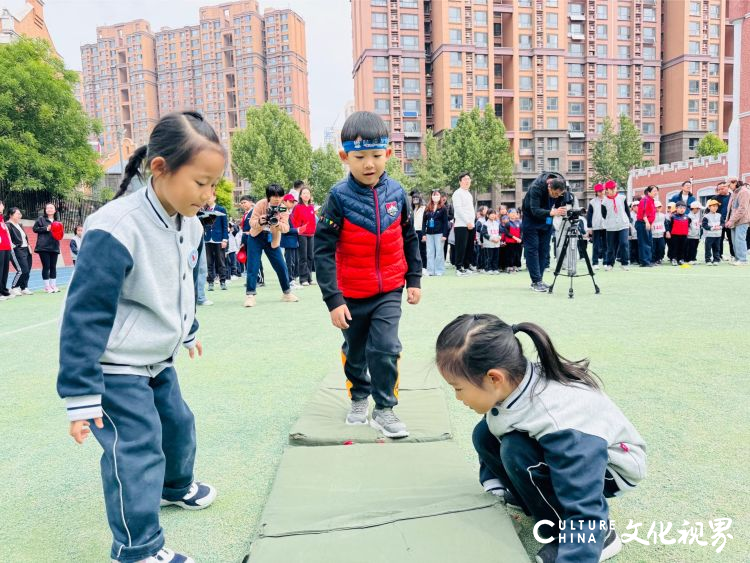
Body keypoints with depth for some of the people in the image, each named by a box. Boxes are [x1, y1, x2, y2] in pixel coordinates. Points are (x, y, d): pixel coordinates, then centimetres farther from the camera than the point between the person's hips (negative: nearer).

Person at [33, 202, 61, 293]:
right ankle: (47, 286, 3)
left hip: (54, 247, 4)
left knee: (53, 267, 7)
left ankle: (53, 285, 14)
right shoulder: (41, 219, 1)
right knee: (46, 266, -2)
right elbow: (35, 229, -4)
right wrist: (46, 228, -13)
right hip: (44, 247, -4)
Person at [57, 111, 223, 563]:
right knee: (137, 450, -3)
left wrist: (189, 332, 28)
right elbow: (85, 315, -25)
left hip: (159, 360, 8)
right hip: (116, 369, -8)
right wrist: (81, 394, -22)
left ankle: (176, 486, 51)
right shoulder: (116, 230, -29)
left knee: (178, 423, 23)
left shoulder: (190, 226, -4)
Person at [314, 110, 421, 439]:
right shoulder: (339, 197, -16)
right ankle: (359, 397, 41)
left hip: (390, 291, 1)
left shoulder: (396, 192, -6)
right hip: (352, 294, -1)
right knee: (355, 351, 17)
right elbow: (323, 251, -16)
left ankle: (384, 409, 10)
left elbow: (409, 239, 7)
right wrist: (333, 300, -19)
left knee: (385, 349, -9)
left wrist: (414, 279, 8)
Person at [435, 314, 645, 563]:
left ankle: (601, 534, -11)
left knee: (518, 451, -30)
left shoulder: (561, 422, -40)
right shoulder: (514, 381, -19)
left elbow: (585, 513, -39)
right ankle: (539, 500, 9)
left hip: (612, 465, -6)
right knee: (485, 434, -10)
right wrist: (492, 486, 0)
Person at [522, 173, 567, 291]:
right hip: (531, 218, -5)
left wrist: (563, 211, -29)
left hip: (547, 219, 5)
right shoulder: (536, 187, -32)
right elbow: (535, 210, -38)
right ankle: (536, 281, -8)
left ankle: (538, 280, 11)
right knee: (532, 249, -10)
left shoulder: (561, 188, -16)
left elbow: (560, 205, -6)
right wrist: (552, 212, -52)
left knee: (544, 249, 4)